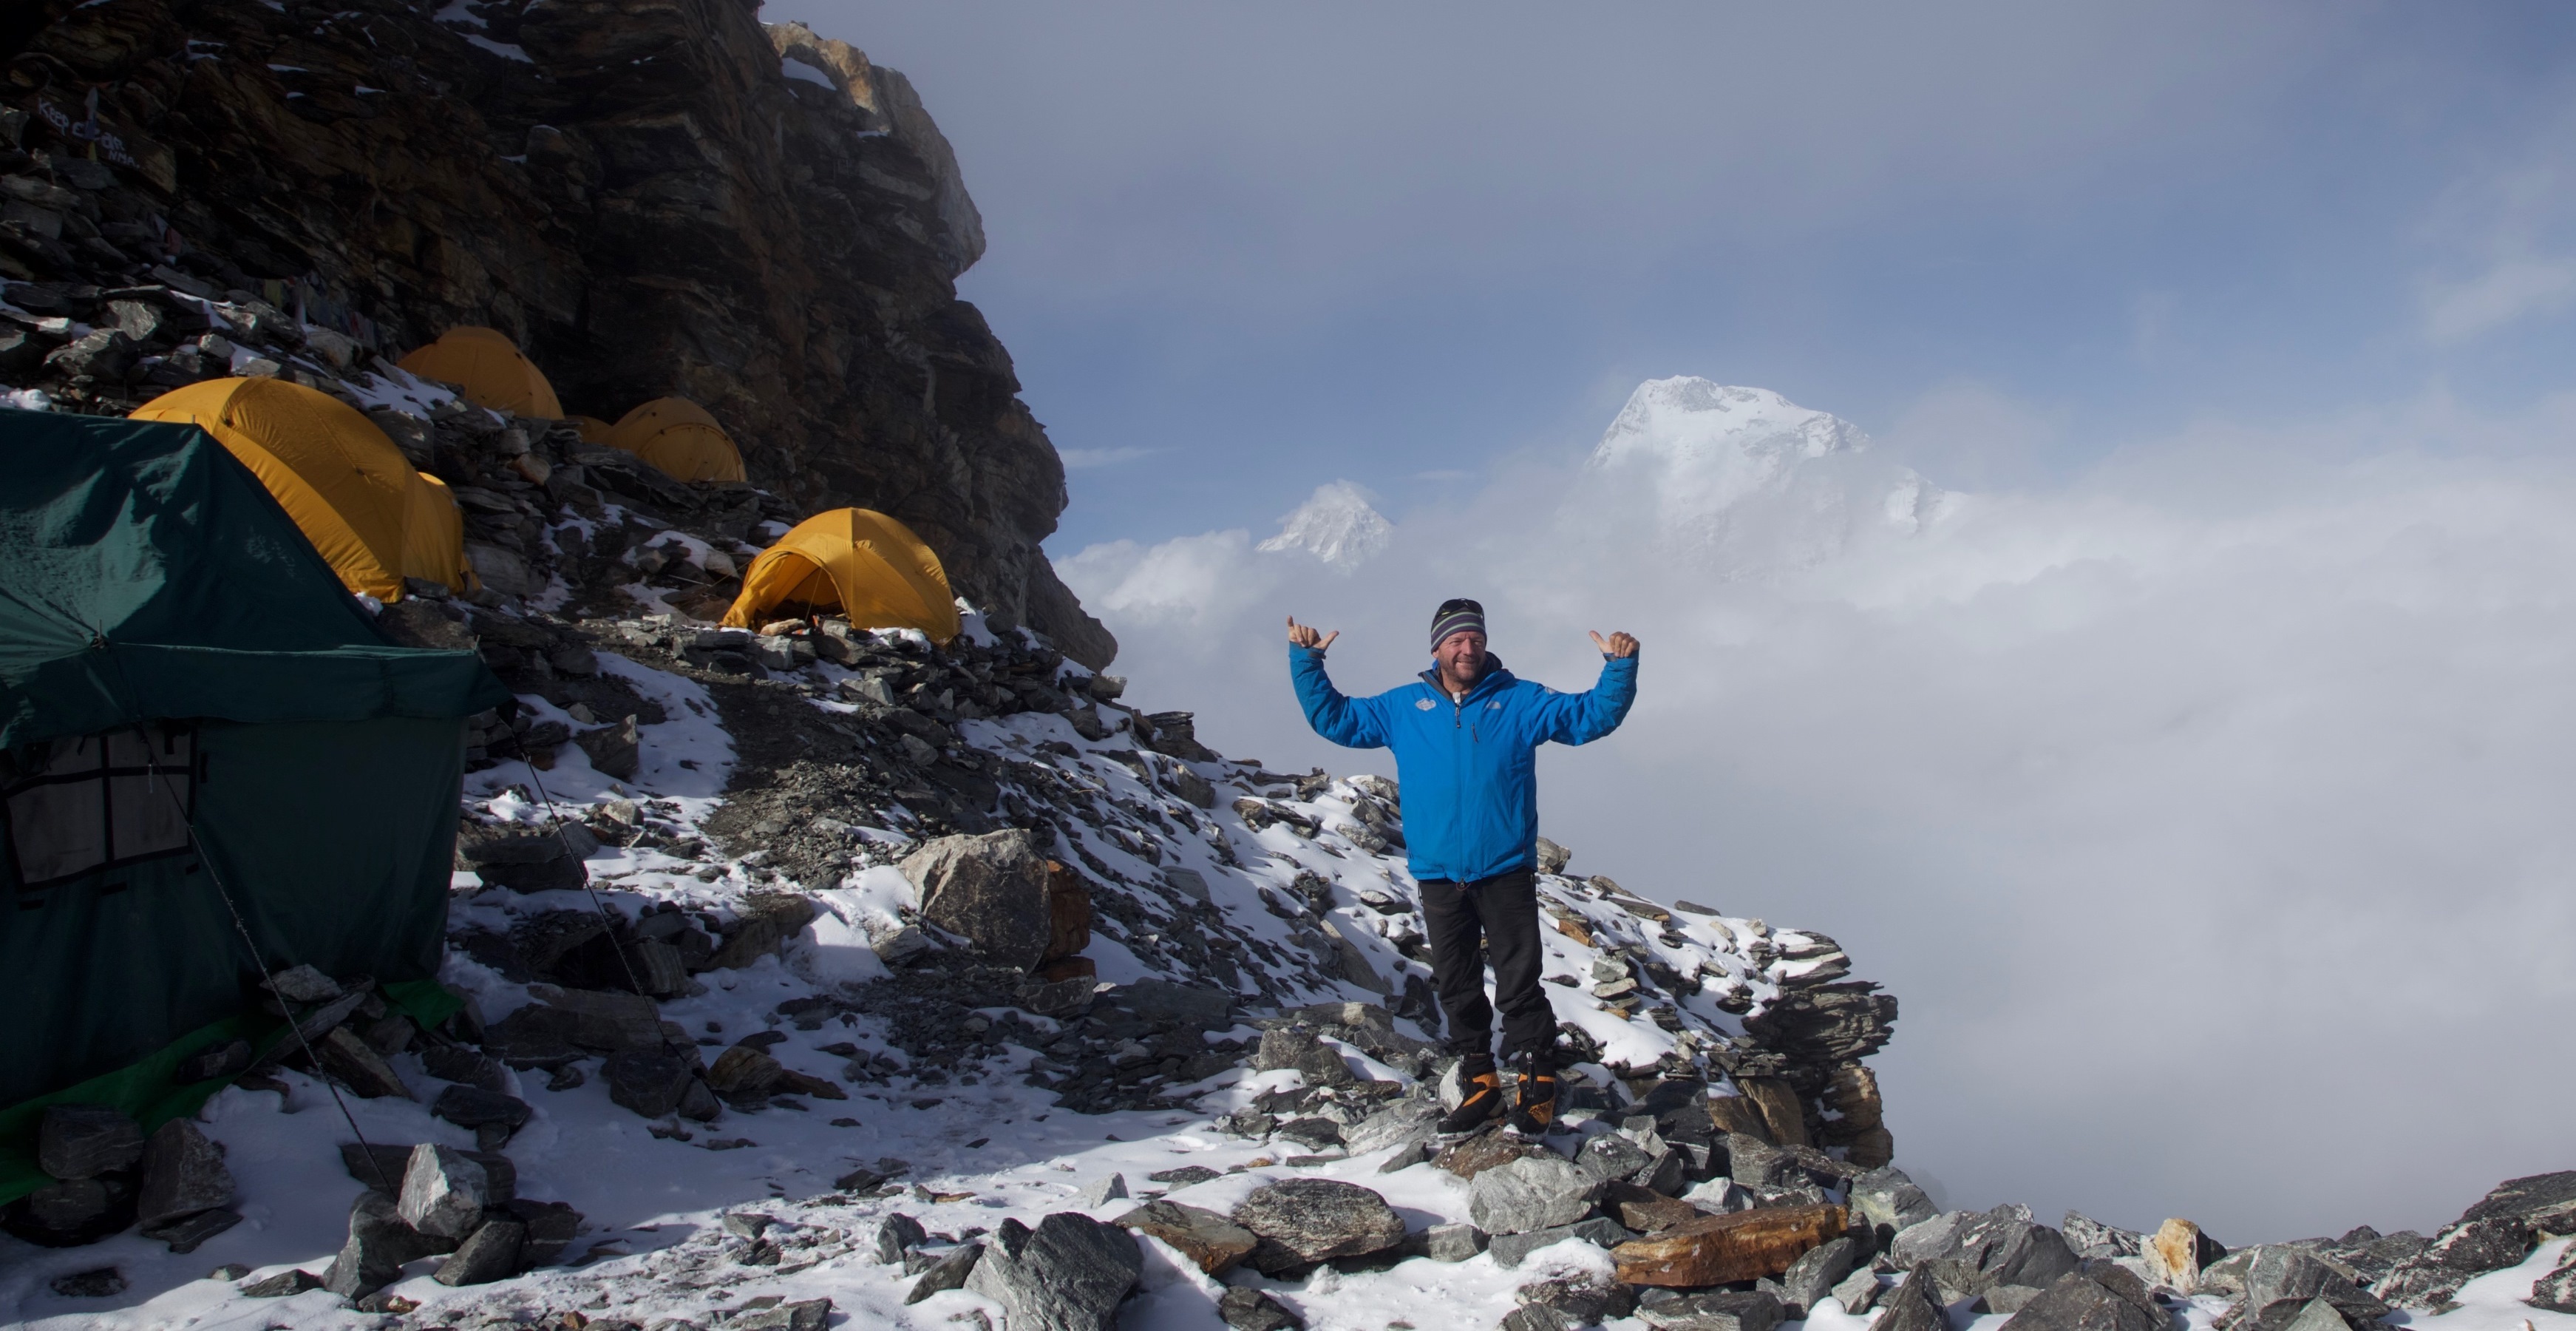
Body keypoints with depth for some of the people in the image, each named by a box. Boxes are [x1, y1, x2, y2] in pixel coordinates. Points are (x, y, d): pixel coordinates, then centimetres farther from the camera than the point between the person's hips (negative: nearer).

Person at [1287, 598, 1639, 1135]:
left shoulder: (1520, 701, 4)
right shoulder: (1403, 707, 9)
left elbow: (1592, 716, 3)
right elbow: (1334, 718, 15)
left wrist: (1619, 668, -12)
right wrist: (1306, 662, 6)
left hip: (1506, 871, -3)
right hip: (1438, 875, 3)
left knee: (1520, 984, -4)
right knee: (1457, 988, 9)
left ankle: (1538, 1084, 6)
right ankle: (1479, 1084, 20)